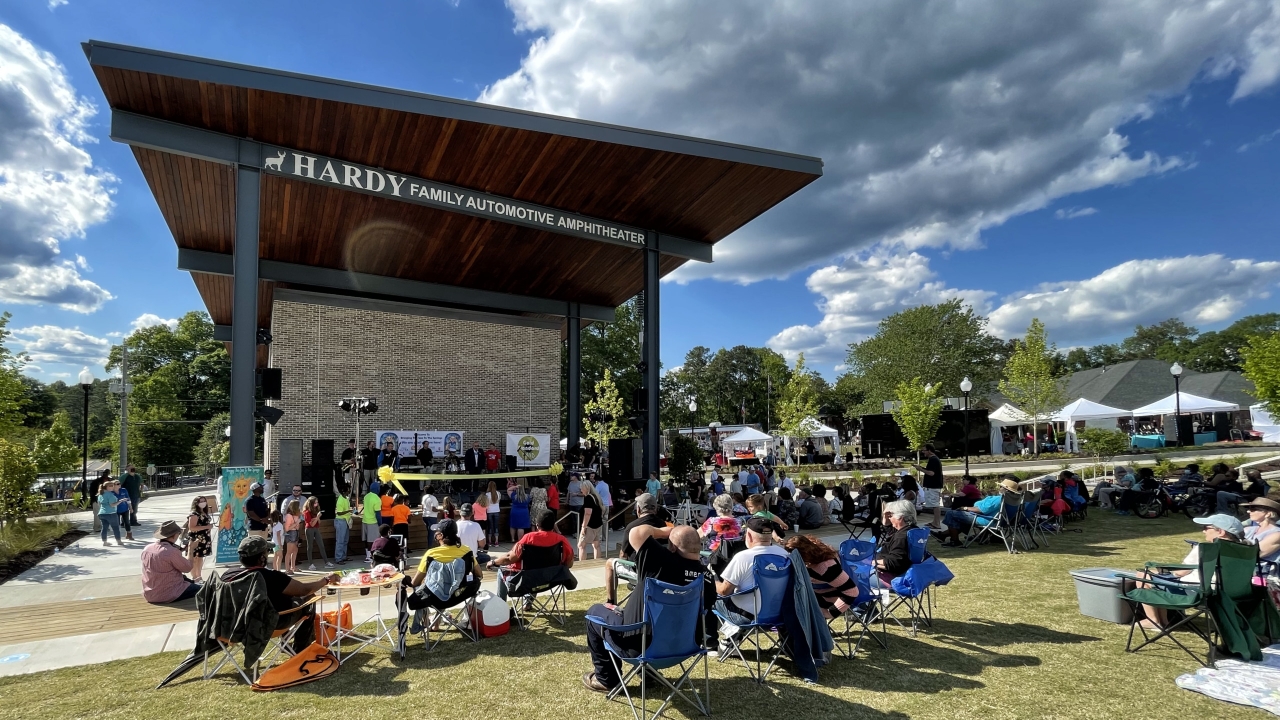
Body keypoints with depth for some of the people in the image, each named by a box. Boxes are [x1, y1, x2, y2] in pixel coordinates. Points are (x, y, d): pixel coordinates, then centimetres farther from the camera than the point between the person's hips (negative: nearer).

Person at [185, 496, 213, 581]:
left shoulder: (204, 513, 13)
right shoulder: (194, 514, -15)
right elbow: (192, 528, -23)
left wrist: (210, 526, 12)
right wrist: (207, 527, -22)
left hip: (203, 540, 9)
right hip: (195, 540, -9)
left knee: (200, 558, 15)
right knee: (194, 559, -3)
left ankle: (199, 577, 23)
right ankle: (194, 577, 1)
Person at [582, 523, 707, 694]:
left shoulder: (664, 562, -27)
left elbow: (636, 532, -28)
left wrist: (664, 531, -12)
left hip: (639, 644, -6)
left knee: (594, 611, 17)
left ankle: (606, 679, 24)